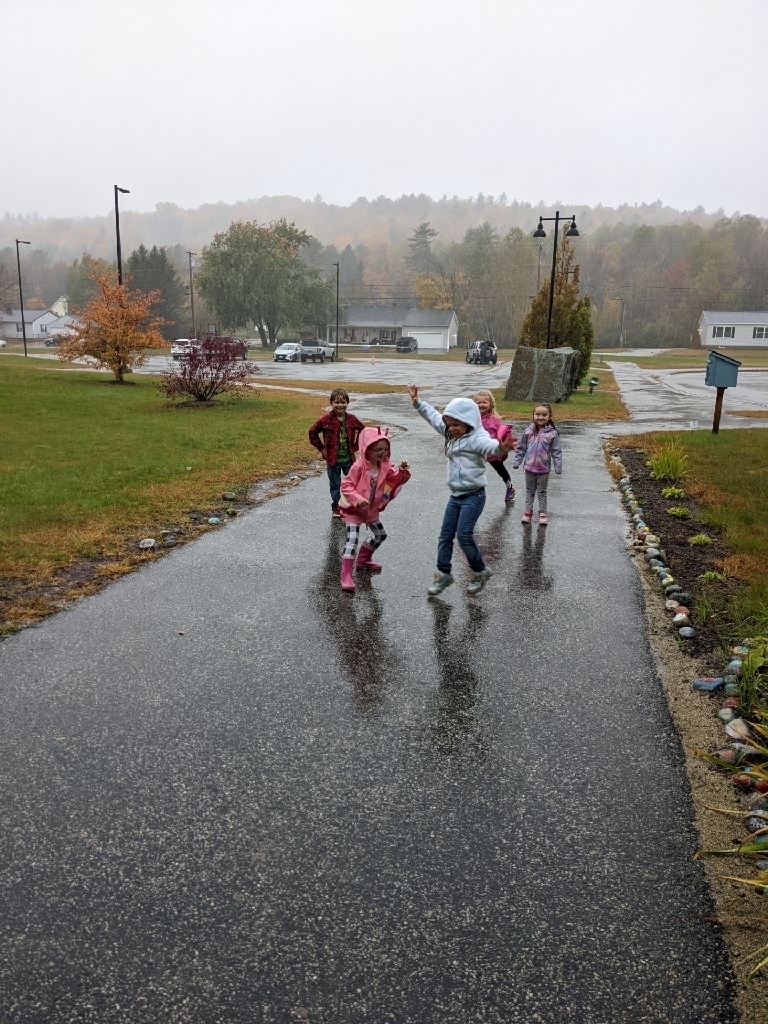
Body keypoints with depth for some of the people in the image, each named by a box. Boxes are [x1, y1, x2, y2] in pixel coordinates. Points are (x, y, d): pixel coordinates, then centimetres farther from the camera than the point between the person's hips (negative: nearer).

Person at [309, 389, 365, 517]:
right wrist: (321, 448, -3)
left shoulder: (351, 419, -2)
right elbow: (312, 432, -2)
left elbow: (362, 430, 15)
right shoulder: (326, 420, -11)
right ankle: (336, 508, 21)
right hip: (333, 459, -2)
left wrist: (355, 445, 7)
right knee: (335, 485, 8)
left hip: (348, 459, 2)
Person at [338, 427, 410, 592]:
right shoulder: (359, 466, -23)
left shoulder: (385, 466, -4)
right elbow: (346, 486, -22)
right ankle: (347, 575, -16)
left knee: (381, 535, 20)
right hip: (354, 510, -8)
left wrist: (402, 471, -24)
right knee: (352, 539, -17)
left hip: (371, 510, 8)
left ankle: (363, 559, 42)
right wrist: (358, 499, -34)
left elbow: (397, 480, -3)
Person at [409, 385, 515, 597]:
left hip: (473, 496, -9)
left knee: (464, 535, -14)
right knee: (445, 535, 10)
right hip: (455, 496, 9)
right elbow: (434, 417, 23)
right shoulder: (452, 435, 8)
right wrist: (418, 403, 26)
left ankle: (480, 571, 7)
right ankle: (443, 574, 22)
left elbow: (489, 446, -42)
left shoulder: (477, 438, -19)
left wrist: (500, 448, -65)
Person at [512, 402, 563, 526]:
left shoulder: (552, 433, -9)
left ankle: (542, 513, 19)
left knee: (542, 492, 10)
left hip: (543, 469, -2)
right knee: (529, 491, 14)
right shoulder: (528, 431, -2)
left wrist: (558, 466, -9)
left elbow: (556, 451, -6)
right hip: (529, 467, 2)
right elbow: (521, 448, 5)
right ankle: (528, 512, 23)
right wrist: (517, 462, 3)